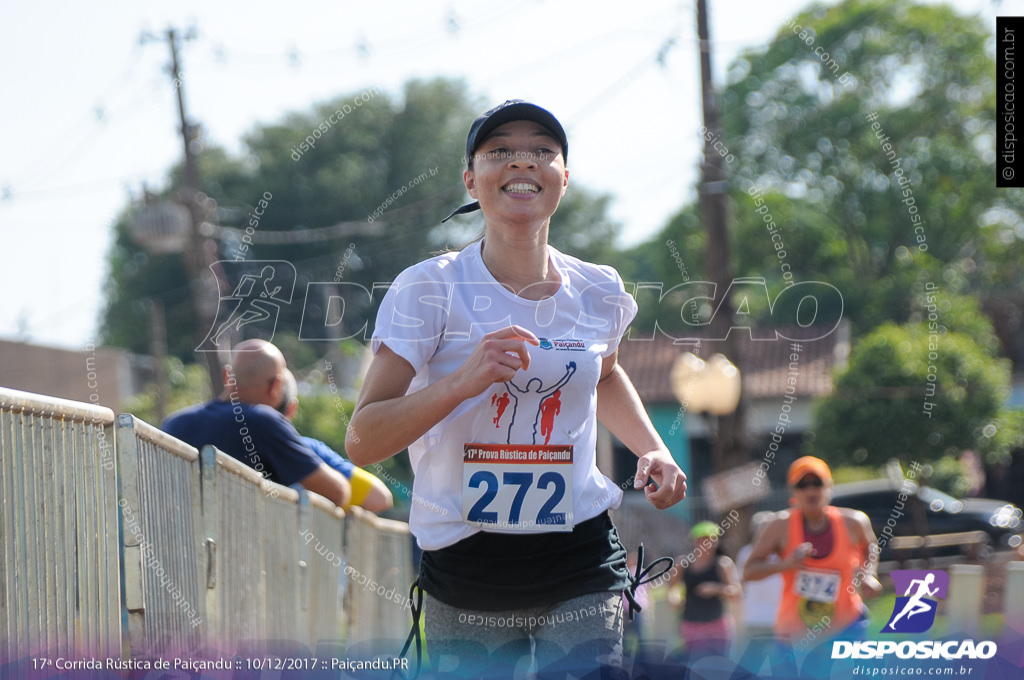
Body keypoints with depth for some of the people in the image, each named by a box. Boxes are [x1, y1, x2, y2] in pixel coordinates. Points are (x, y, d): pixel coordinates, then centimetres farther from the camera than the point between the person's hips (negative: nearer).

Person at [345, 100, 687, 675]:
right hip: (464, 574, -2)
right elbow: (362, 443, -15)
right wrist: (464, 380, -28)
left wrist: (654, 451, 13)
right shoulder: (428, 290, -8)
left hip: (582, 570, 2)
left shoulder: (600, 293, 5)